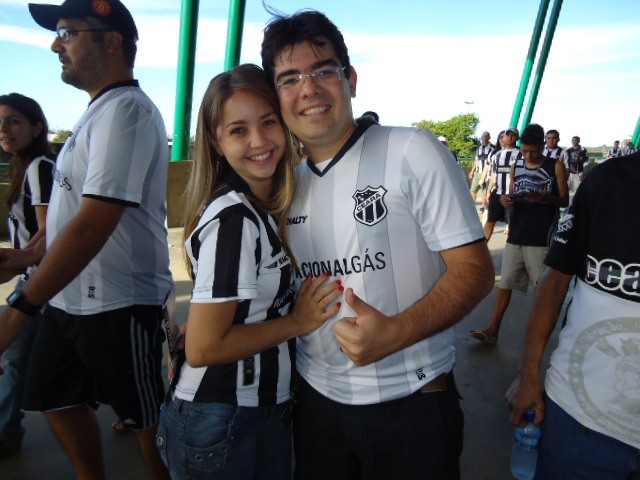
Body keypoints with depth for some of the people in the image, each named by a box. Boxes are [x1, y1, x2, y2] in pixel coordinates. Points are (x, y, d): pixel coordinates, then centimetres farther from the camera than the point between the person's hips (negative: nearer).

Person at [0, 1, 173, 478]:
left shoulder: (125, 110, -18)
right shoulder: (100, 110, 13)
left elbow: (95, 224, -27)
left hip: (118, 304, -10)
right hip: (70, 296, 10)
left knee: (146, 417, 9)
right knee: (57, 402, 23)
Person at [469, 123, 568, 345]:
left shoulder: (556, 166, -1)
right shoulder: (516, 166, 9)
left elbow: (565, 201, 0)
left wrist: (546, 197, -21)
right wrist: (506, 200, -8)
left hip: (541, 239, -4)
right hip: (515, 236, 4)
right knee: (505, 282, 5)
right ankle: (493, 330, 10)